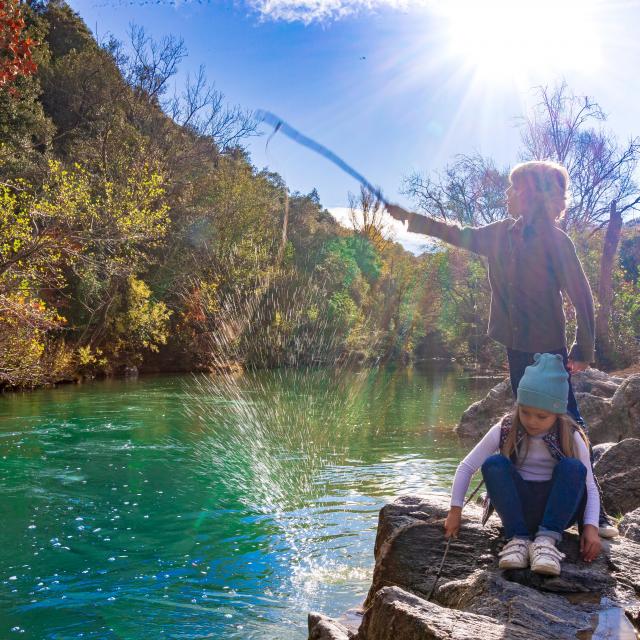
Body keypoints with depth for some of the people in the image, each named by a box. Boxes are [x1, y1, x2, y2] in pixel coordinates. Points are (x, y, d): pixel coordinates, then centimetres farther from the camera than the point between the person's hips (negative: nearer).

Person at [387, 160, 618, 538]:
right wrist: (411, 219, 23)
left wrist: (584, 350, -10)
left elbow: (582, 295, -10)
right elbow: (459, 236, 20)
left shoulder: (555, 240, -10)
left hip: (549, 350, -5)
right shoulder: (502, 234, 4)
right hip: (516, 348, 5)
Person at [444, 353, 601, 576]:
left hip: (558, 510, 0)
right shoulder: (504, 431, -11)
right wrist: (455, 511, -11)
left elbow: (589, 486, -8)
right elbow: (466, 467, -6)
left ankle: (547, 539, -33)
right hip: (517, 509, 0)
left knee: (573, 467, -28)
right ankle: (518, 538, -30)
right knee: (493, 463, -27)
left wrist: (591, 526, -25)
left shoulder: (571, 438, -11)